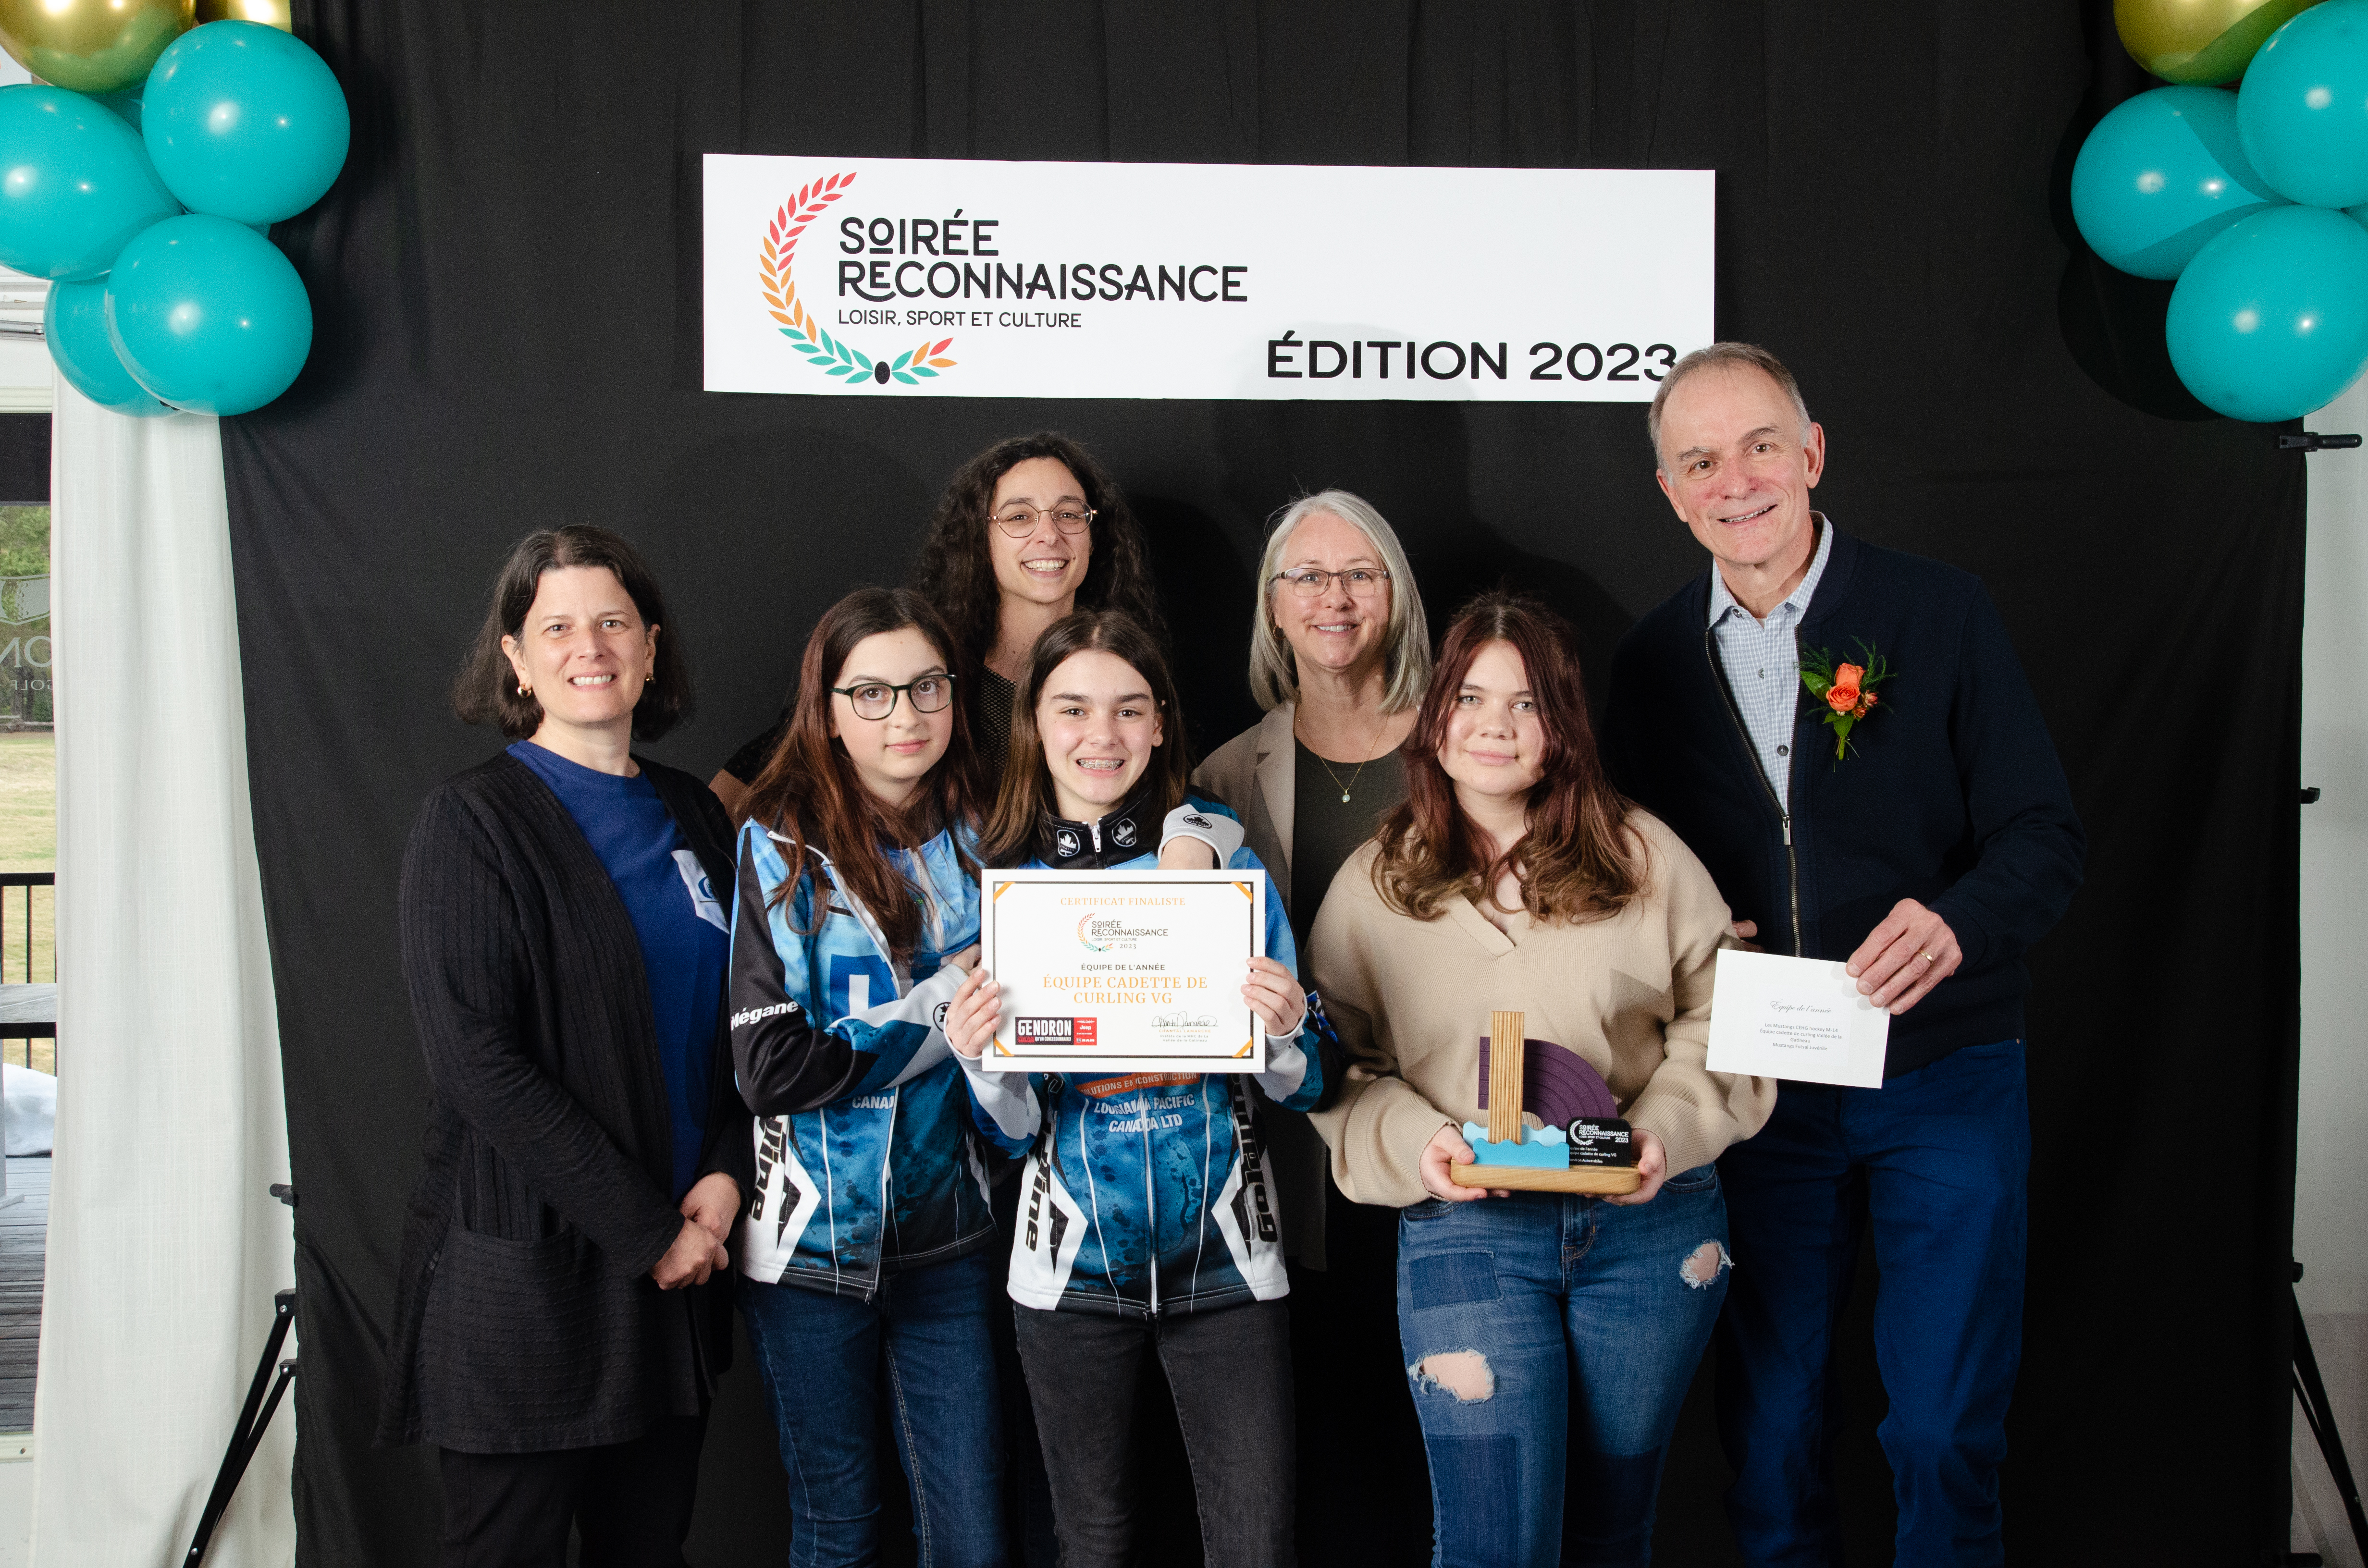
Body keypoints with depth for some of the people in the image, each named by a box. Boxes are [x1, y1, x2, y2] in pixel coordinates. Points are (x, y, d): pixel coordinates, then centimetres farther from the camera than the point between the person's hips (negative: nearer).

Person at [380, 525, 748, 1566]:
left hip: (677, 1266, 6)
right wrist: (645, 1229, -16)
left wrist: (725, 1173, -4)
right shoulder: (471, 823, -7)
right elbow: (478, 1061, -15)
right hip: (520, 1274, -5)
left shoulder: (693, 817, 11)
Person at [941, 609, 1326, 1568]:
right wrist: (977, 1056, -17)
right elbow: (1016, 1129, 3)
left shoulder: (1222, 858, -2)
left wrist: (1283, 1031, -18)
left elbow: (1297, 1086, 3)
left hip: (1224, 1259, -1)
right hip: (1073, 1265, 1)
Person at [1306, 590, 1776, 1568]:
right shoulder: (1373, 887, 2)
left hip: (1650, 1225, 2)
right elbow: (1335, 1068, 3)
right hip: (1464, 1233, -1)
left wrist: (1668, 1130, -11)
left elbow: (1719, 1019, 5)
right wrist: (1413, 1145, -15)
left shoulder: (1645, 858, 2)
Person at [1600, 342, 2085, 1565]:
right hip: (1757, 1089, 3)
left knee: (1943, 1429, 3)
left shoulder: (1940, 614, -4)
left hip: (1942, 1081, -2)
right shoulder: (1653, 661, 5)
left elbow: (2045, 834, -5)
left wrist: (1959, 921, -25)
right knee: (1767, 1422, 11)